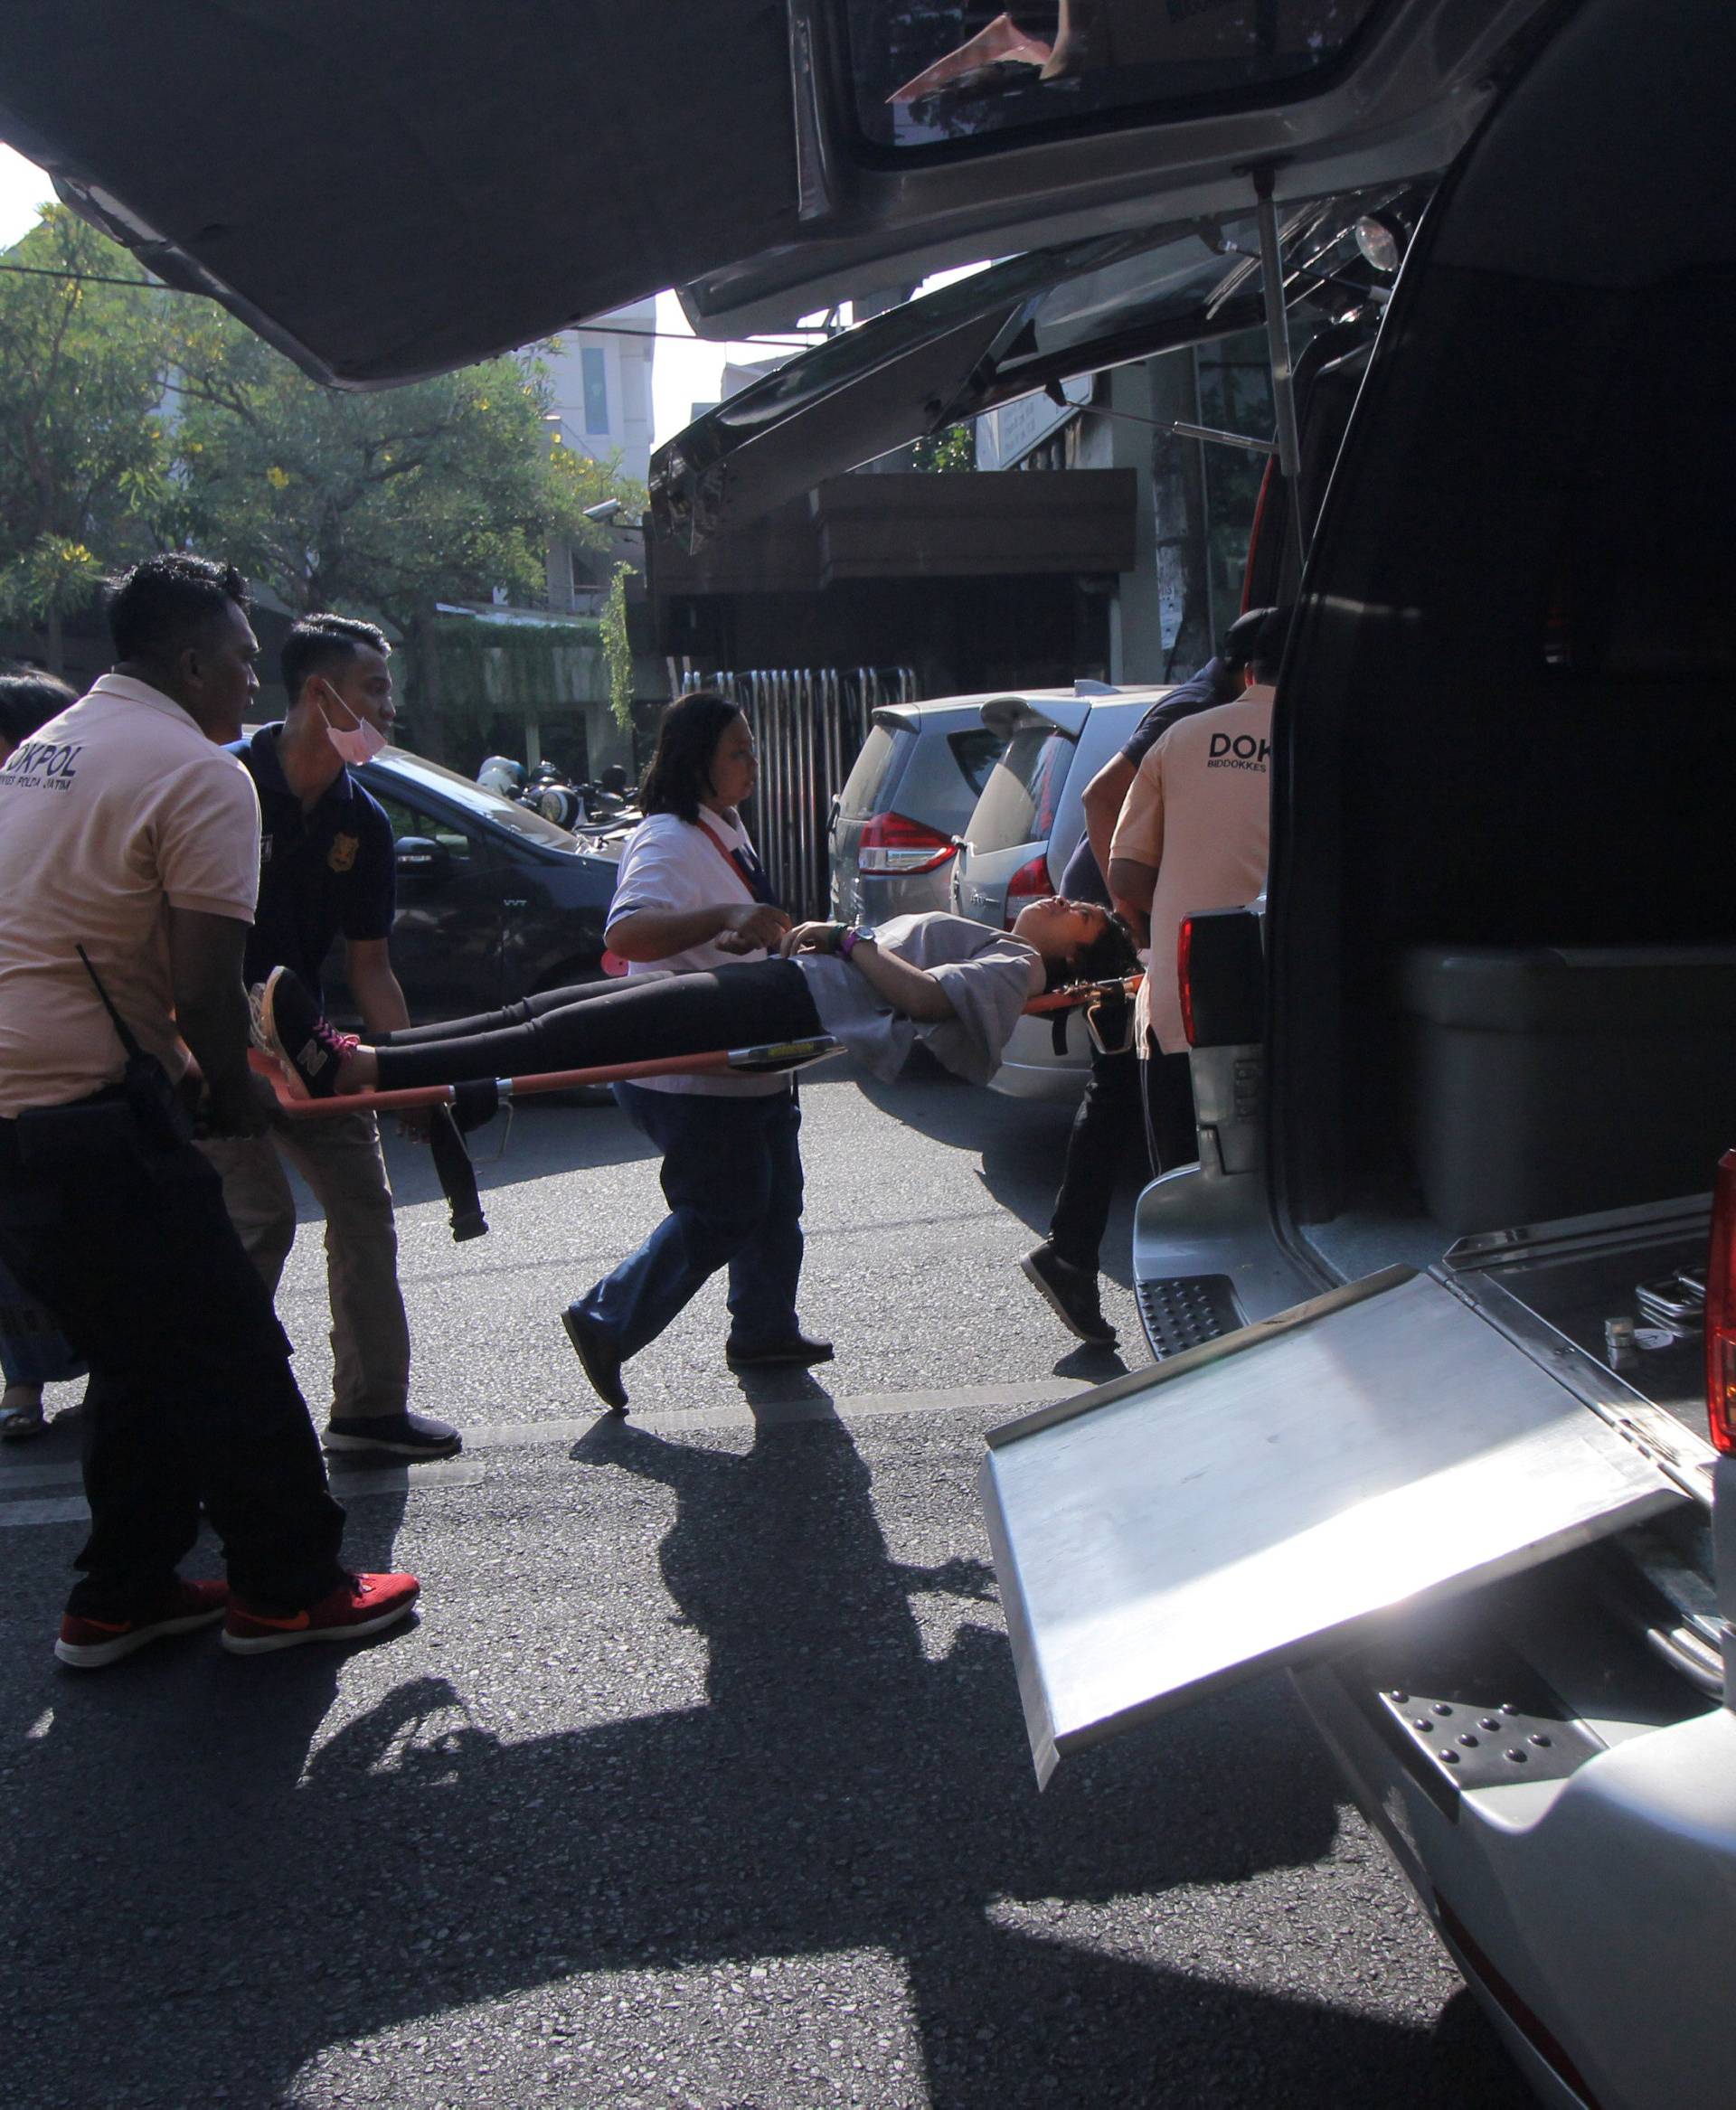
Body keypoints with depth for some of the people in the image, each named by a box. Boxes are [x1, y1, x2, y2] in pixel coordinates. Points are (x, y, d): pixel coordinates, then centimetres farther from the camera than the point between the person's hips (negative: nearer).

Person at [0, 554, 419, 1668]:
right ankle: (291, 1587, 16)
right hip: (93, 1116, -9)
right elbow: (204, 987, -16)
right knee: (228, 1353, 4)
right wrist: (233, 1091, 3)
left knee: (143, 1356, 19)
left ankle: (123, 1595, 28)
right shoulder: (202, 776, -11)